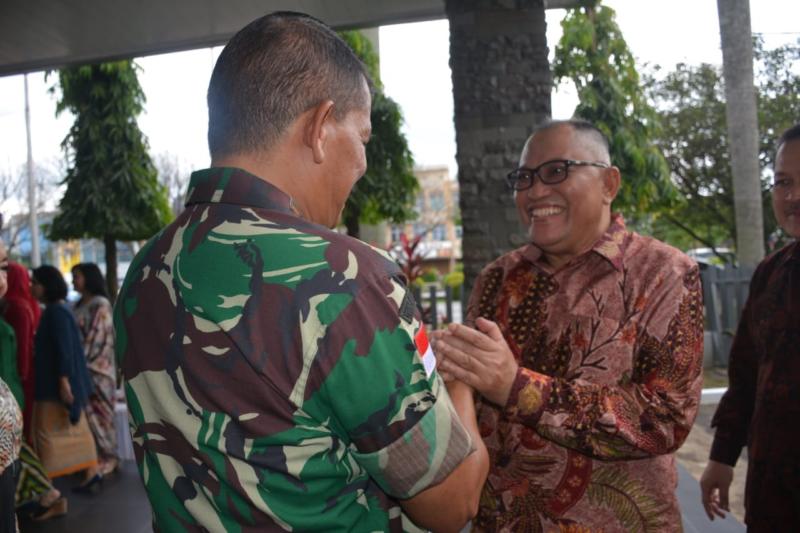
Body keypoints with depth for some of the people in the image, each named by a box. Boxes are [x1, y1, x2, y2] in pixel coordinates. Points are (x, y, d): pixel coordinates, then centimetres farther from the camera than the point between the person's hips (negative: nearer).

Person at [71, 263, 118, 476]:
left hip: (95, 369, -8)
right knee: (87, 414, 9)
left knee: (96, 413, -2)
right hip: (83, 368, 8)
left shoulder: (100, 304, -10)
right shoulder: (79, 305, 15)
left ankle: (106, 458, 8)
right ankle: (91, 457, 17)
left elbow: (96, 338, -15)